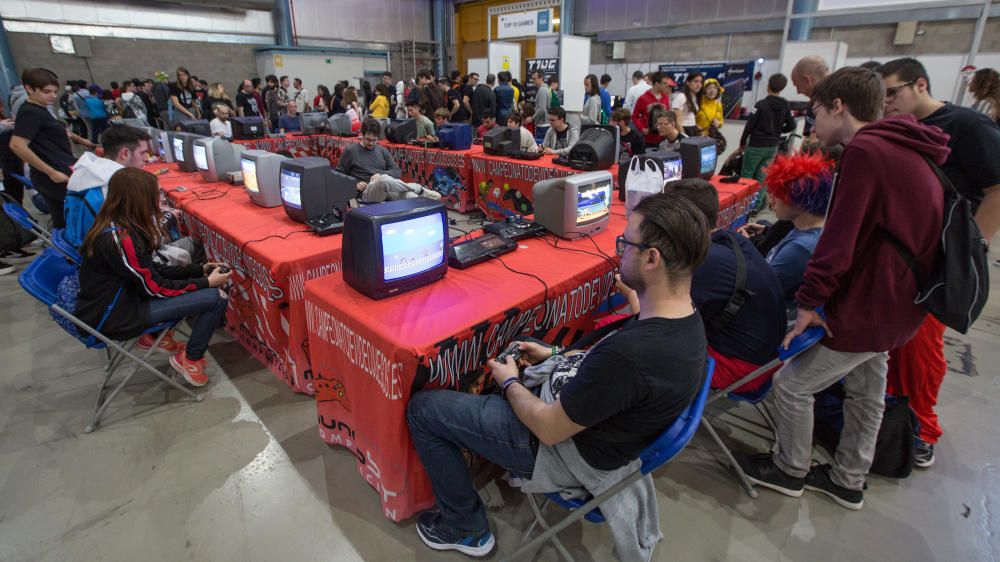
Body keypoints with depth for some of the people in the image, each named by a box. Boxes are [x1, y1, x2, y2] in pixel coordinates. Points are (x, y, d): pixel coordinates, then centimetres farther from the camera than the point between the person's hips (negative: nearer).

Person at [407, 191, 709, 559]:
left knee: (421, 409, 1)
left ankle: (467, 529, 18)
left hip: (567, 452, -8)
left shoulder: (631, 350, -39)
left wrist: (510, 383, -8)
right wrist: (555, 357, 7)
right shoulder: (683, 317, -9)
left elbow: (549, 429, -26)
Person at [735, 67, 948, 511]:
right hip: (892, 301, 10)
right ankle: (848, 481, 38)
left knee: (791, 384, 3)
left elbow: (839, 238, -26)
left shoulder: (864, 150, -21)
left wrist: (810, 301, -19)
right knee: (866, 391, 21)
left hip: (865, 308, -10)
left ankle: (789, 471, 24)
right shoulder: (904, 151, 11)